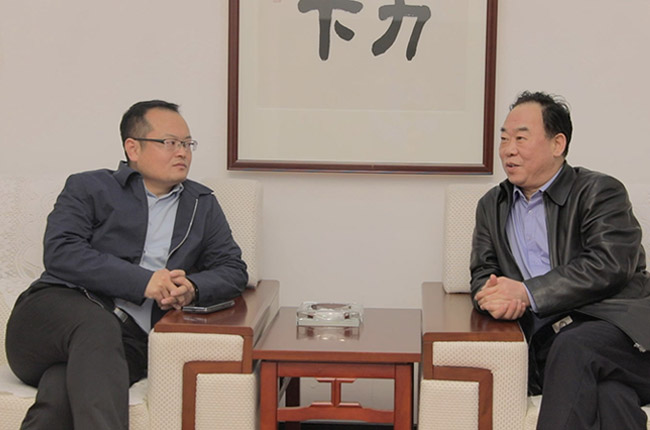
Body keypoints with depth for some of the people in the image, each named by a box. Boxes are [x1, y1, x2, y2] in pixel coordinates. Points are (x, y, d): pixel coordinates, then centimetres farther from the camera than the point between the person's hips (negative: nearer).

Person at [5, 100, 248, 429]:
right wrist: (143, 281, -12)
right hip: (60, 308, -1)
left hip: (128, 337, 2)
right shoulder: (88, 188, 15)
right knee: (98, 325, -40)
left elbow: (233, 270, 20)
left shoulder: (202, 205, 27)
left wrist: (192, 288, -5)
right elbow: (61, 253, -2)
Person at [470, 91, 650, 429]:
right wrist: (494, 296, -9)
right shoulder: (492, 205, 25)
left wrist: (527, 293, -15)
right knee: (608, 397, -33)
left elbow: (609, 266, -9)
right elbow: (483, 273, 18)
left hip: (617, 326, -2)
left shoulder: (600, 191, 6)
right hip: (547, 338, 2)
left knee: (572, 347, -38)